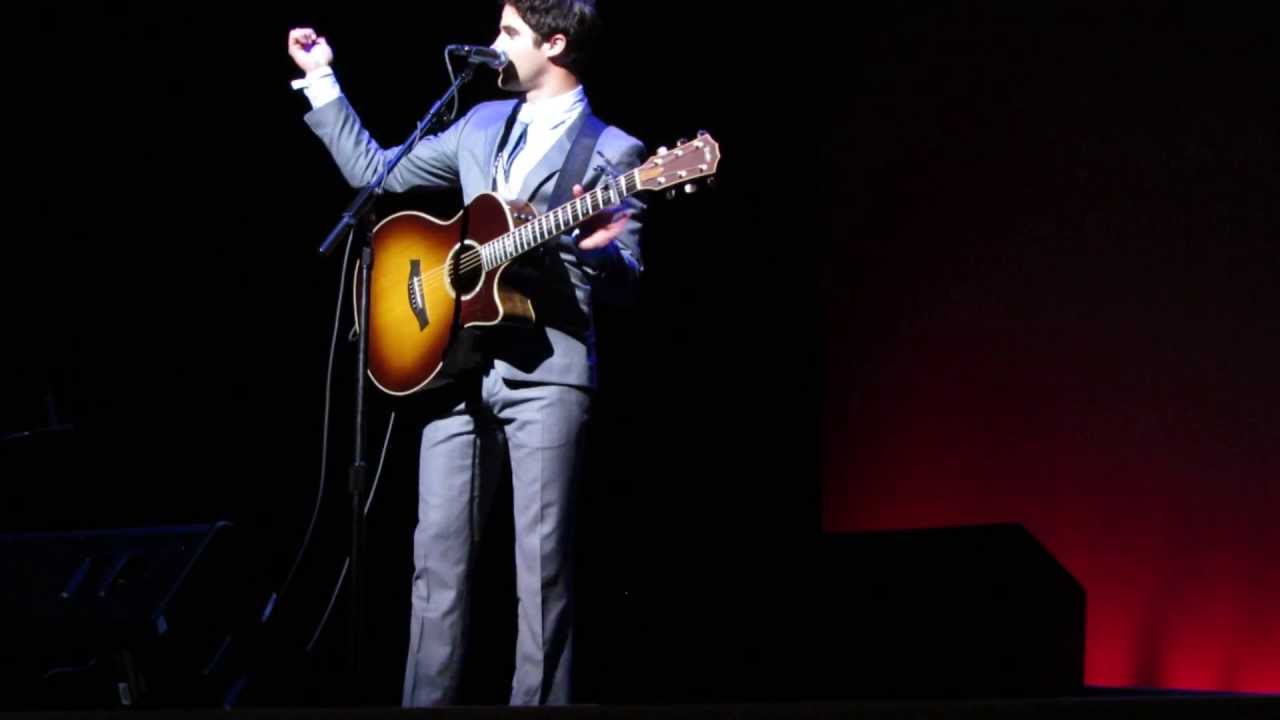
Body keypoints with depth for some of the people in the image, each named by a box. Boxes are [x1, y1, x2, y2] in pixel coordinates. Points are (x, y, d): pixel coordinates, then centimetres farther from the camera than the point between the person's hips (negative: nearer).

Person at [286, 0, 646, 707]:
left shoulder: (611, 151, 2)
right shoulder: (481, 124, 18)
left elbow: (624, 278, -2)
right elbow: (375, 171, 23)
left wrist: (595, 248, -25)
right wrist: (321, 81, 21)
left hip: (545, 368, -5)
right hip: (453, 360, 5)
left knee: (542, 562, -5)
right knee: (438, 554, 4)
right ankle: (425, 701, 9)